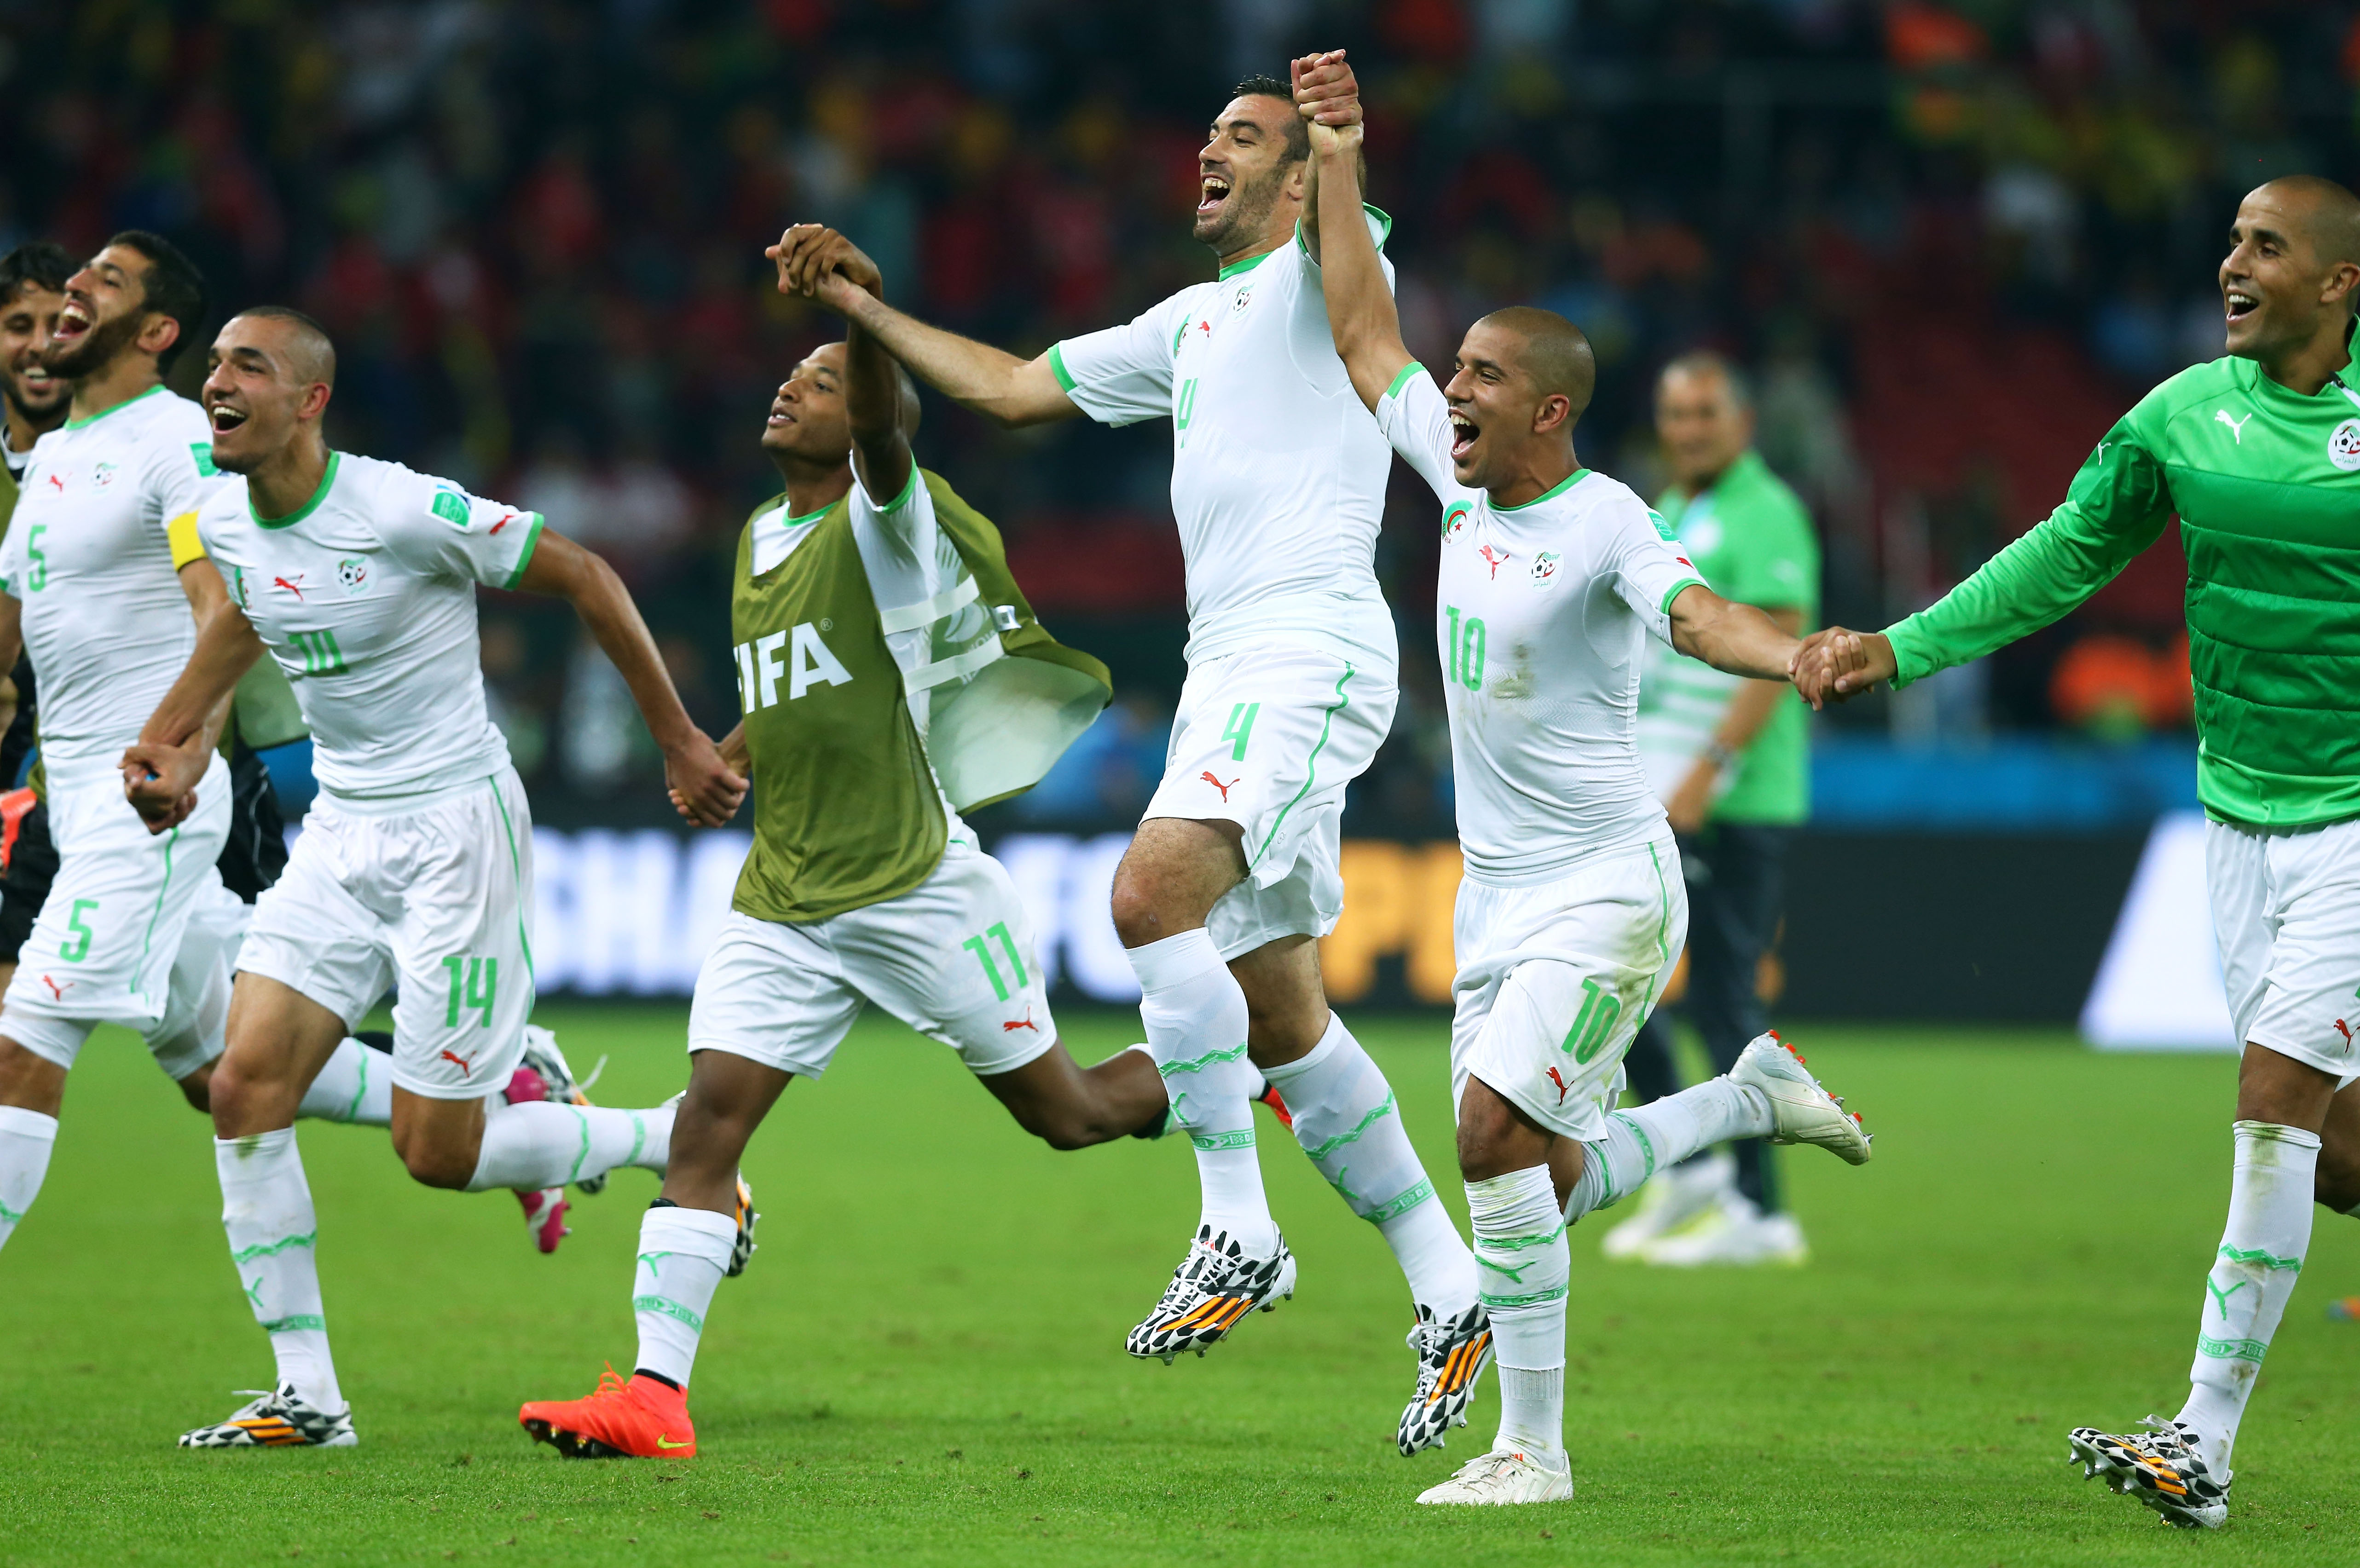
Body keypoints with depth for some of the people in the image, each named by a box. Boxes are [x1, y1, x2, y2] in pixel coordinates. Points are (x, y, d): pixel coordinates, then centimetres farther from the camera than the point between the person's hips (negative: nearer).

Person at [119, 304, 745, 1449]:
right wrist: (176, 742, 16)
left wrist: (678, 742, -4)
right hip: (339, 837, 7)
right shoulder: (223, 525, -1)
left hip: (457, 828, -7)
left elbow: (583, 578, -10)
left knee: (437, 1152, -6)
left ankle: (673, 1142, 21)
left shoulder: (408, 514, -21)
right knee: (244, 1089, -8)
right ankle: (306, 1395, -1)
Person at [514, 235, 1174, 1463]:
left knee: (1066, 1114, 4)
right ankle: (654, 1394, -16)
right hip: (780, 902, 6)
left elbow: (885, 428, -32)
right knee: (709, 1118, -11)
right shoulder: (760, 534, 14)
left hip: (916, 888, -6)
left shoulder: (884, 523, -8)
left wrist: (865, 317, -51)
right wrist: (732, 752, 18)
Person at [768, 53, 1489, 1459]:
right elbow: (1012, 388, 33)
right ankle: (1452, 1295, 12)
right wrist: (865, 305, 31)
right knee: (1277, 1011, 7)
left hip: (1314, 647, -9)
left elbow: (1344, 247, -27)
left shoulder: (1322, 273, -1)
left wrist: (1342, 144, -48)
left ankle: (1239, 1231, -23)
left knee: (1154, 891, -27)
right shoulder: (1193, 324, 25)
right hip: (1230, 666, 9)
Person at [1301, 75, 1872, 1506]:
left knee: (1498, 1139, -19)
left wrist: (1794, 659, -52)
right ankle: (1756, 1096, 30)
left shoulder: (1602, 521, -14)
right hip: (1500, 897, 8)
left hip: (1606, 889, -8)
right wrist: (1338, 169, 16)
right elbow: (1366, 340, 17)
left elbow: (1693, 611, -31)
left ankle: (1534, 1448, -12)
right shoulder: (1465, 485, 7)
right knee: (1536, 1176, 8)